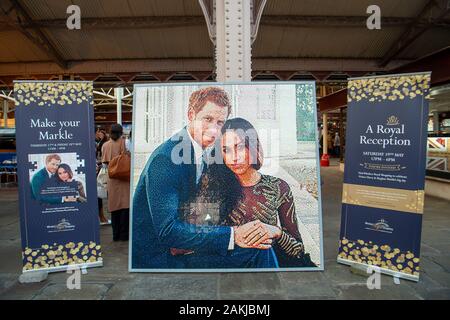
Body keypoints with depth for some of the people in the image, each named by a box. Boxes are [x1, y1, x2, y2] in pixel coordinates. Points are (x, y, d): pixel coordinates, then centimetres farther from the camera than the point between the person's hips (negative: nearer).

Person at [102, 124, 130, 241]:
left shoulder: (105, 145, 6)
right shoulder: (124, 142, -4)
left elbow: (105, 162, 7)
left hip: (112, 179, 3)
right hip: (124, 178, -3)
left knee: (114, 206, 9)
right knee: (125, 205, 0)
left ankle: (116, 235, 13)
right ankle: (124, 234, 0)